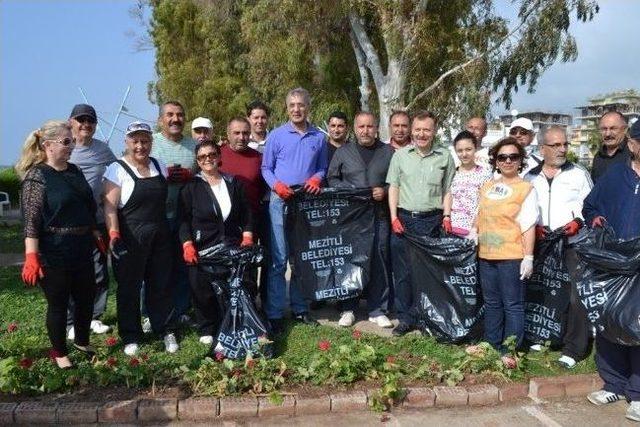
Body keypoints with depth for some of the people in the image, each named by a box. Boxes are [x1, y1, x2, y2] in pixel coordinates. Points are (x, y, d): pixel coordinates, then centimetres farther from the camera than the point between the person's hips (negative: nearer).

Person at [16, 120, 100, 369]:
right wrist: (31, 258, -23)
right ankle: (59, 353, 24)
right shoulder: (37, 176, -12)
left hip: (82, 250, 7)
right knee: (58, 304, 6)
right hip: (54, 254, -7)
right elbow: (31, 220, -18)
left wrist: (96, 236, 22)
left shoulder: (74, 171, 9)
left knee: (87, 298, 16)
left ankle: (82, 342, 37)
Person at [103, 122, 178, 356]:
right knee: (129, 288, 5)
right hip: (130, 238, -5)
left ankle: (166, 331, 24)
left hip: (160, 237, 5)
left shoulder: (160, 166, 9)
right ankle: (131, 337, 18)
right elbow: (110, 207, -14)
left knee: (161, 285, 11)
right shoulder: (117, 169, -8)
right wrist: (114, 236, -23)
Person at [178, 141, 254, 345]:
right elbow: (184, 219, 0)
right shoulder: (191, 187, 4)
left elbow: (246, 214, 13)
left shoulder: (234, 183, 12)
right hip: (203, 249, -2)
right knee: (204, 292, -1)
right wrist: (187, 245, -13)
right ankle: (207, 330, 17)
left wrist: (247, 237, -1)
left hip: (233, 247, 2)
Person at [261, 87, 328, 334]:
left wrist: (317, 179, -8)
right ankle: (275, 314, 1)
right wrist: (276, 185, -14)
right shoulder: (276, 135, 3)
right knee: (278, 259, -5)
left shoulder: (319, 137, 10)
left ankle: (300, 308, 20)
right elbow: (266, 168, 4)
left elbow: (322, 168, 14)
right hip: (281, 202, -3)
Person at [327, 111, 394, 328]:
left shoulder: (388, 152, 10)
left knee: (379, 261, 2)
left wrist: (385, 191, -7)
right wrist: (351, 191, -6)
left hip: (379, 215, 0)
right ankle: (347, 309, 14)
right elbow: (332, 179, 8)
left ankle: (377, 309, 14)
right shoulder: (343, 152, 10)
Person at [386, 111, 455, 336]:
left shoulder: (445, 156, 6)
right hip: (404, 219, 1)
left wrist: (446, 216, -1)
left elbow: (448, 190, 9)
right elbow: (393, 187, 6)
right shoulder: (401, 155, 6)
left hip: (432, 220, 0)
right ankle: (405, 318, 15)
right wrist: (394, 217, -2)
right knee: (402, 272, 4)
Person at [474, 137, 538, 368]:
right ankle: (491, 345, 28)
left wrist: (528, 257, -14)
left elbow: (528, 226, -10)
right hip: (486, 255, 6)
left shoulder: (526, 189, -6)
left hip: (512, 256, -6)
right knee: (491, 303, 16)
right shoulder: (486, 187, 12)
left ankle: (509, 351, 11)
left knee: (512, 305, 2)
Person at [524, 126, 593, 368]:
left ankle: (574, 348, 1)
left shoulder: (579, 174, 4)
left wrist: (578, 222, -15)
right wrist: (533, 227, -5)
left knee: (574, 297, -8)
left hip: (572, 246, -3)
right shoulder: (530, 178, 11)